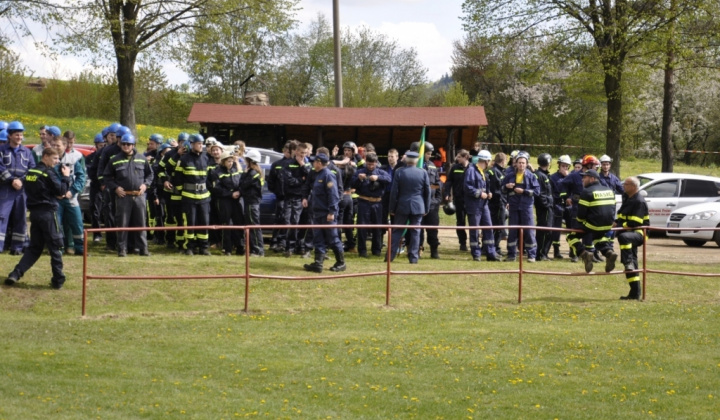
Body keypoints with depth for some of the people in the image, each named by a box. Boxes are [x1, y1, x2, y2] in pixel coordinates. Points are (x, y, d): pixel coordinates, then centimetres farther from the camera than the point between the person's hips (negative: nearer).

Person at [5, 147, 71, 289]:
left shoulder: (31, 172, 11)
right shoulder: (48, 173, -12)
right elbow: (61, 190, -13)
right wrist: (66, 177, 0)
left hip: (34, 212, 7)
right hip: (47, 212, -7)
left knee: (34, 247, 12)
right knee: (56, 246, 2)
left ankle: (15, 274, -2)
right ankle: (58, 280, 4)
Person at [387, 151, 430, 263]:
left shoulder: (399, 172, -6)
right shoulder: (423, 173, -2)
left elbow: (394, 191, -3)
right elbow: (427, 192, 3)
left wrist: (392, 208, 4)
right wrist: (426, 208, 12)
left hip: (402, 206, 0)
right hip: (418, 207, 0)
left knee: (397, 231, 7)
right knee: (415, 232, 4)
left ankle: (391, 255, 6)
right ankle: (413, 257, 4)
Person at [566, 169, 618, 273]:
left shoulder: (587, 192, -10)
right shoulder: (609, 191, 13)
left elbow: (581, 212, -11)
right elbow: (612, 208, 17)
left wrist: (578, 222, 7)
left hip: (593, 225, -7)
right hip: (607, 225, 7)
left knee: (572, 236, 10)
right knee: (598, 236, 37)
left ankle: (584, 253, -14)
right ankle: (608, 252, 11)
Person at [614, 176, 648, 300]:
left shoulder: (639, 201, -14)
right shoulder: (627, 199, 15)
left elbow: (633, 223, -22)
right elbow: (622, 216, 25)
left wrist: (619, 225, -13)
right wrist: (617, 222, 5)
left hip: (638, 233, -9)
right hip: (630, 234, 9)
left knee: (623, 237, -42)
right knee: (632, 266, 10)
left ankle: (628, 262, -44)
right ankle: (635, 293, 15)